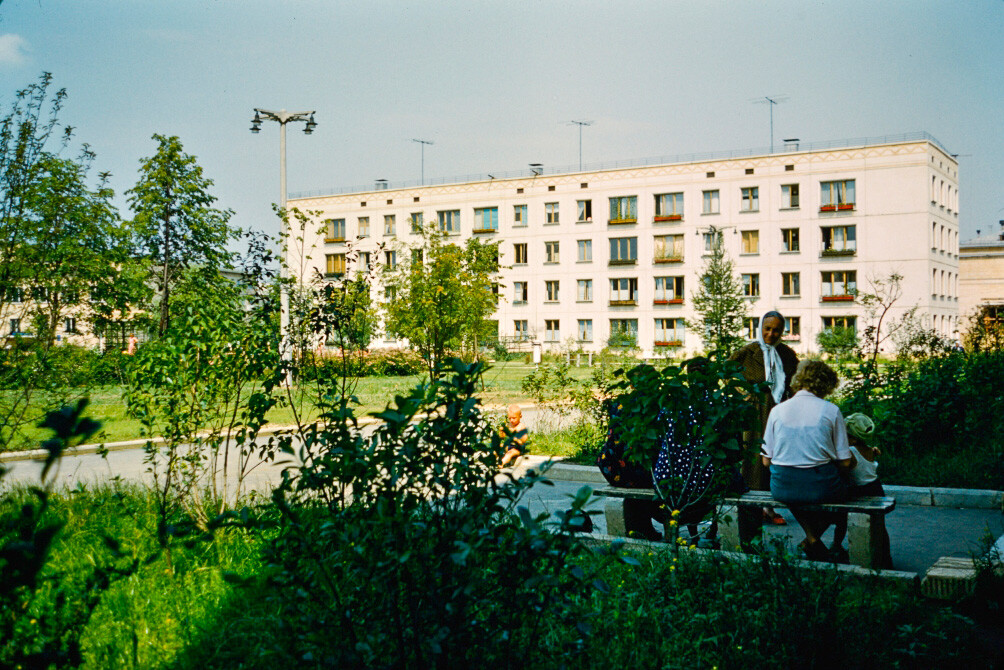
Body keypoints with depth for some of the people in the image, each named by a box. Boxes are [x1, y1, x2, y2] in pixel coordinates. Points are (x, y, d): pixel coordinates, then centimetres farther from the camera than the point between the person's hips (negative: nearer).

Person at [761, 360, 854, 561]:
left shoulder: (777, 410, 4)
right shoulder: (831, 411, -2)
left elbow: (766, 461, 5)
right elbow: (845, 462, -1)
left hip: (782, 487, 3)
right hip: (820, 486, -3)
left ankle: (812, 539, 21)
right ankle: (814, 537, 20)